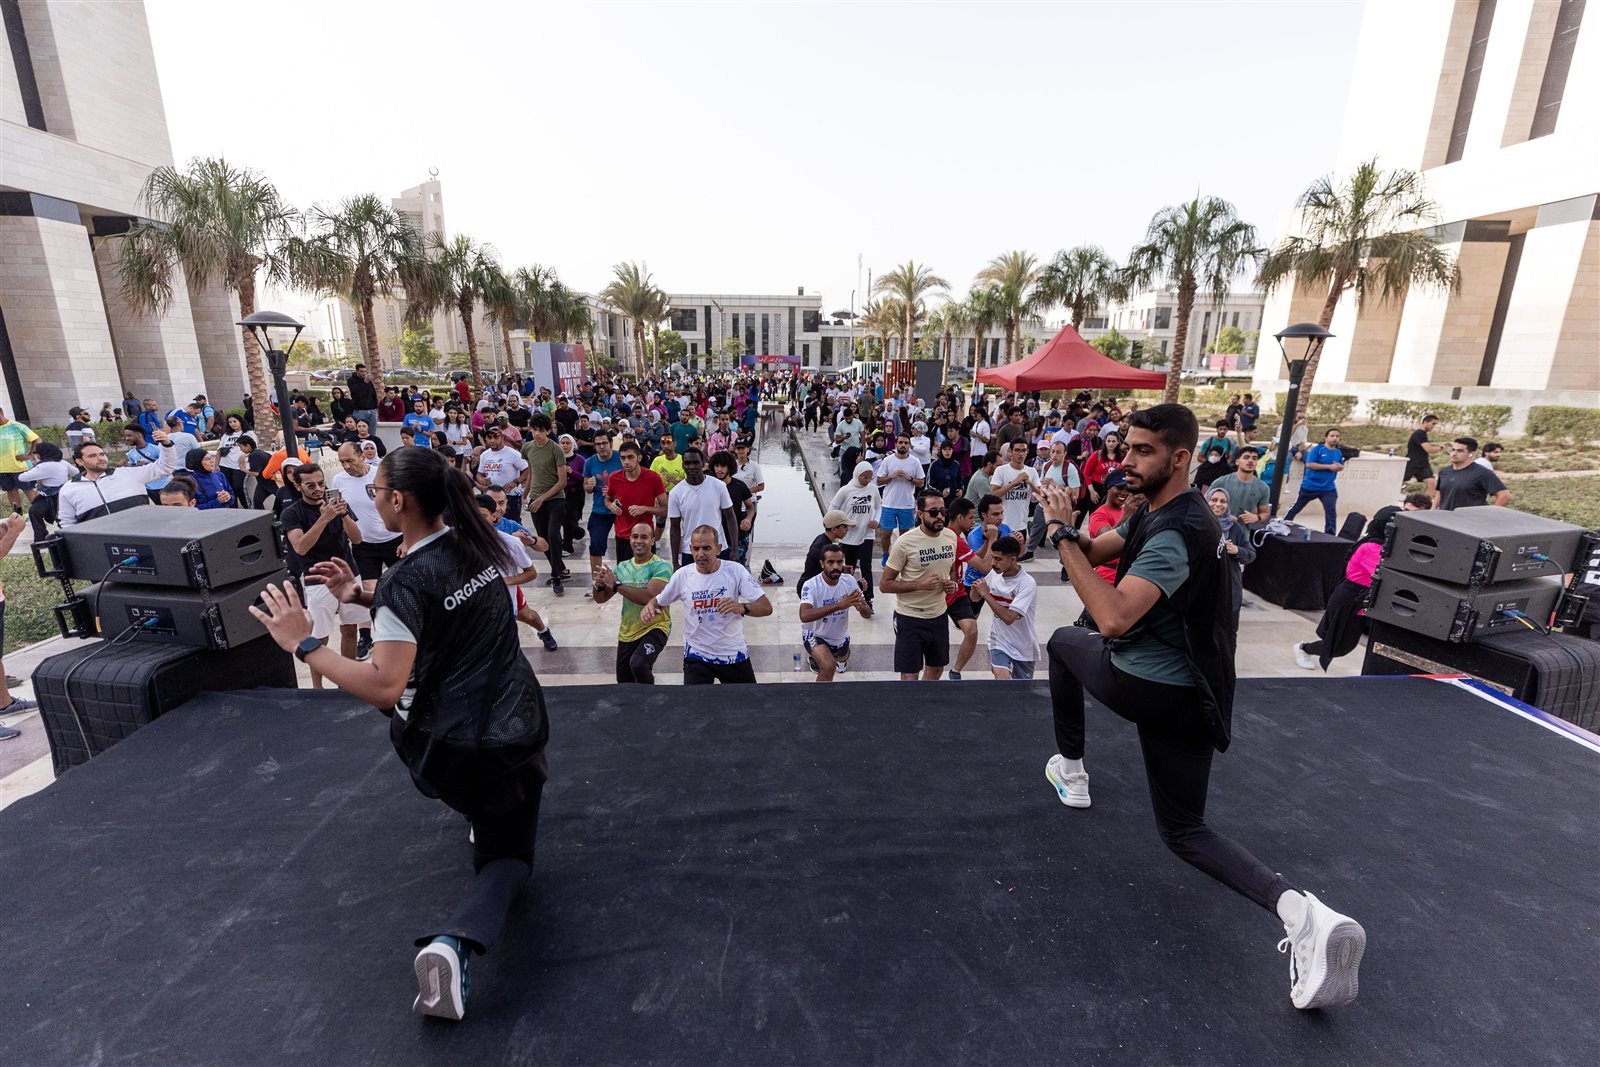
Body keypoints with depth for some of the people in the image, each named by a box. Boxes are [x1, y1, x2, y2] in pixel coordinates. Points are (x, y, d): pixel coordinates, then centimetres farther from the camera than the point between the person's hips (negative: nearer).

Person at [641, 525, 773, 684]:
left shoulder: (735, 570, -13)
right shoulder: (682, 575, -8)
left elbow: (766, 608, -15)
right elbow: (658, 601, 8)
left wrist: (742, 607, -35)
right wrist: (649, 607, -16)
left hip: (734, 654, 0)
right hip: (697, 656, 0)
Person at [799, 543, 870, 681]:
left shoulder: (850, 581, -16)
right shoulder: (811, 585, -29)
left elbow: (867, 614, -15)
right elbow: (804, 616, -45)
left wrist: (862, 606, -40)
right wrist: (838, 605, -51)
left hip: (840, 636, 5)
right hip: (815, 635, -5)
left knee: (841, 666, 30)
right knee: (829, 667, -32)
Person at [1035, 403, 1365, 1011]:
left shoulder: (1175, 533, -24)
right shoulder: (1153, 509, 7)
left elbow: (1114, 618, -34)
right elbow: (1095, 554, 9)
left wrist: (1062, 536, -31)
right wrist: (1068, 529, -11)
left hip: (1142, 686, -9)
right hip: (1190, 695, 9)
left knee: (1063, 640, 21)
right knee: (1184, 832, 15)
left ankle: (1070, 770, 27)